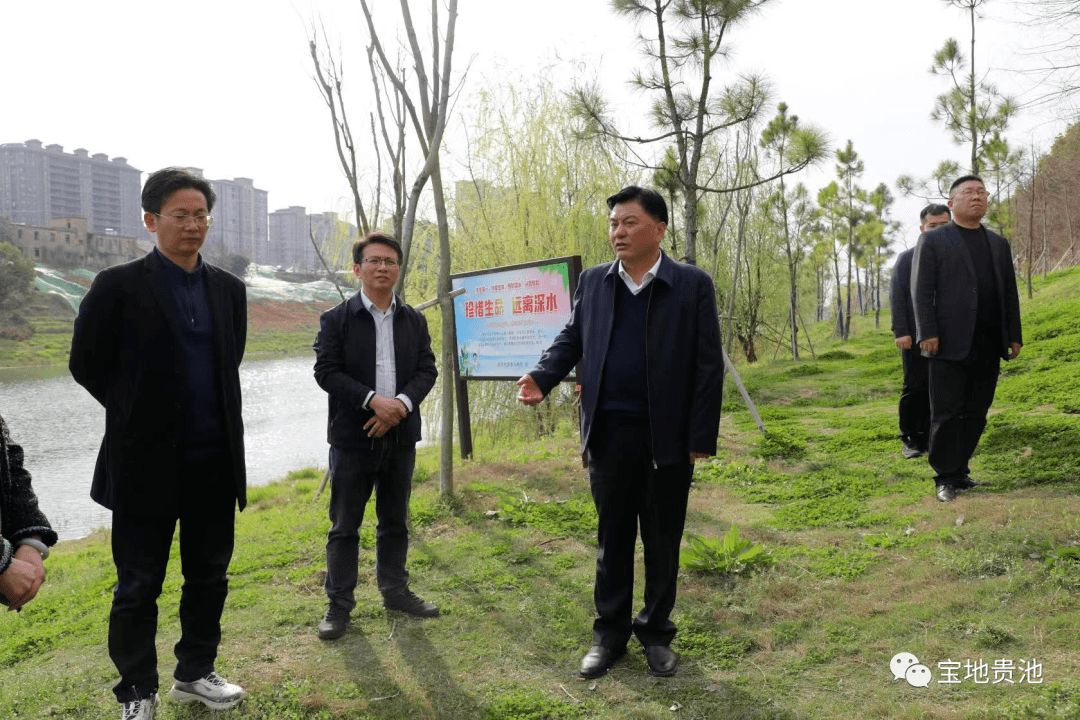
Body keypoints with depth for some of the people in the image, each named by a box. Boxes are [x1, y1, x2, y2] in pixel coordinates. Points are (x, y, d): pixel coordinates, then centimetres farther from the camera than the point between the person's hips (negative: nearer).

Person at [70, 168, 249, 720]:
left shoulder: (228, 290, 7)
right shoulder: (119, 286, -7)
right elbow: (87, 364, -1)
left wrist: (215, 420, 11)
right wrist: (138, 415, 5)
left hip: (215, 461, 5)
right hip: (146, 463, -4)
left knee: (209, 576, 14)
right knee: (139, 586, 7)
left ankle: (195, 674, 32)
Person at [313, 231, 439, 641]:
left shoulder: (414, 321, 9)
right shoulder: (336, 320, -2)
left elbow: (427, 370, 3)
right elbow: (326, 372, -10)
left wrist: (402, 403, -15)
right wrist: (373, 400, -20)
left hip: (400, 437, 4)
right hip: (352, 437, -3)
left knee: (395, 522, 15)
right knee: (344, 526, 4)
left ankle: (395, 591, 29)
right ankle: (339, 604, 15)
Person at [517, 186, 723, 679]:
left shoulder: (692, 285, -4)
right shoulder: (593, 281, 6)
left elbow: (708, 366, -5)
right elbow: (571, 339, 12)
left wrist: (701, 439, -9)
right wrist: (542, 377, -8)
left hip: (667, 438, -2)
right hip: (609, 435, 3)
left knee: (662, 541, 11)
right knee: (612, 539, 13)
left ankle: (656, 633, 29)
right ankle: (610, 632, 27)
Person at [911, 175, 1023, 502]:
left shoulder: (999, 243, 19)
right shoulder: (932, 240, 4)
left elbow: (1009, 293, 18)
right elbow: (921, 291, -4)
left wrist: (1014, 336, 11)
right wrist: (928, 334, -13)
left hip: (988, 347, 5)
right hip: (951, 344, -5)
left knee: (976, 414, 6)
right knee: (947, 414, -2)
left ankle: (960, 470, 16)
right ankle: (946, 478, 4)